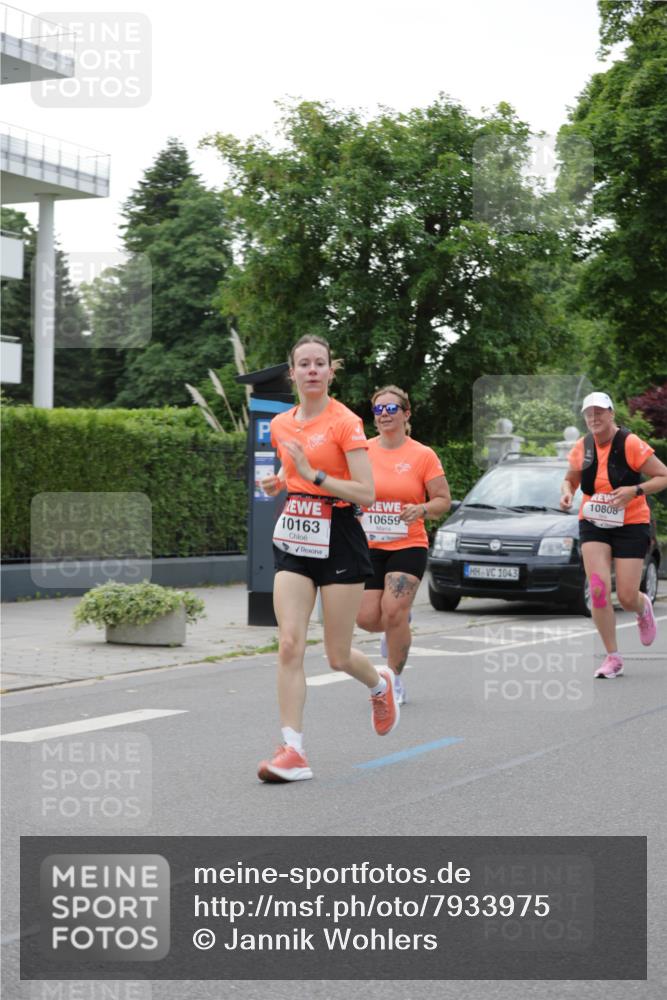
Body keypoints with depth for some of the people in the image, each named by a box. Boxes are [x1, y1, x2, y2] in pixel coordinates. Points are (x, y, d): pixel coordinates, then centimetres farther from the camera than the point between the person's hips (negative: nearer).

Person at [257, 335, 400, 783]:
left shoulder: (346, 422, -10)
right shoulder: (281, 424, 8)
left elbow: (367, 493, -16)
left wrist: (313, 475, -22)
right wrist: (278, 483, 4)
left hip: (339, 541, -5)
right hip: (293, 540, 5)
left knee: (338, 657, 4)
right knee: (290, 645, -9)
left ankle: (381, 685, 39)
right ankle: (293, 752, -8)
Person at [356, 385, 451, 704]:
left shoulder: (423, 455, -3)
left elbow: (443, 500, 1)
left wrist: (421, 509, -19)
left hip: (408, 546, -3)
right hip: (368, 546, 3)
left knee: (393, 611, -15)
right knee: (366, 618, -3)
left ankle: (395, 681, 4)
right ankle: (399, 625, 34)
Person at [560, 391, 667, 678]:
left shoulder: (630, 444, -14)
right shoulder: (582, 447, -1)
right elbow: (570, 479, 16)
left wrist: (635, 490, -26)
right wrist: (567, 492, -6)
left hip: (630, 525, -3)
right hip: (593, 525, 3)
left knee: (627, 597, -5)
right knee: (598, 589, -14)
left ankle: (644, 608, 36)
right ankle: (612, 657, -1)